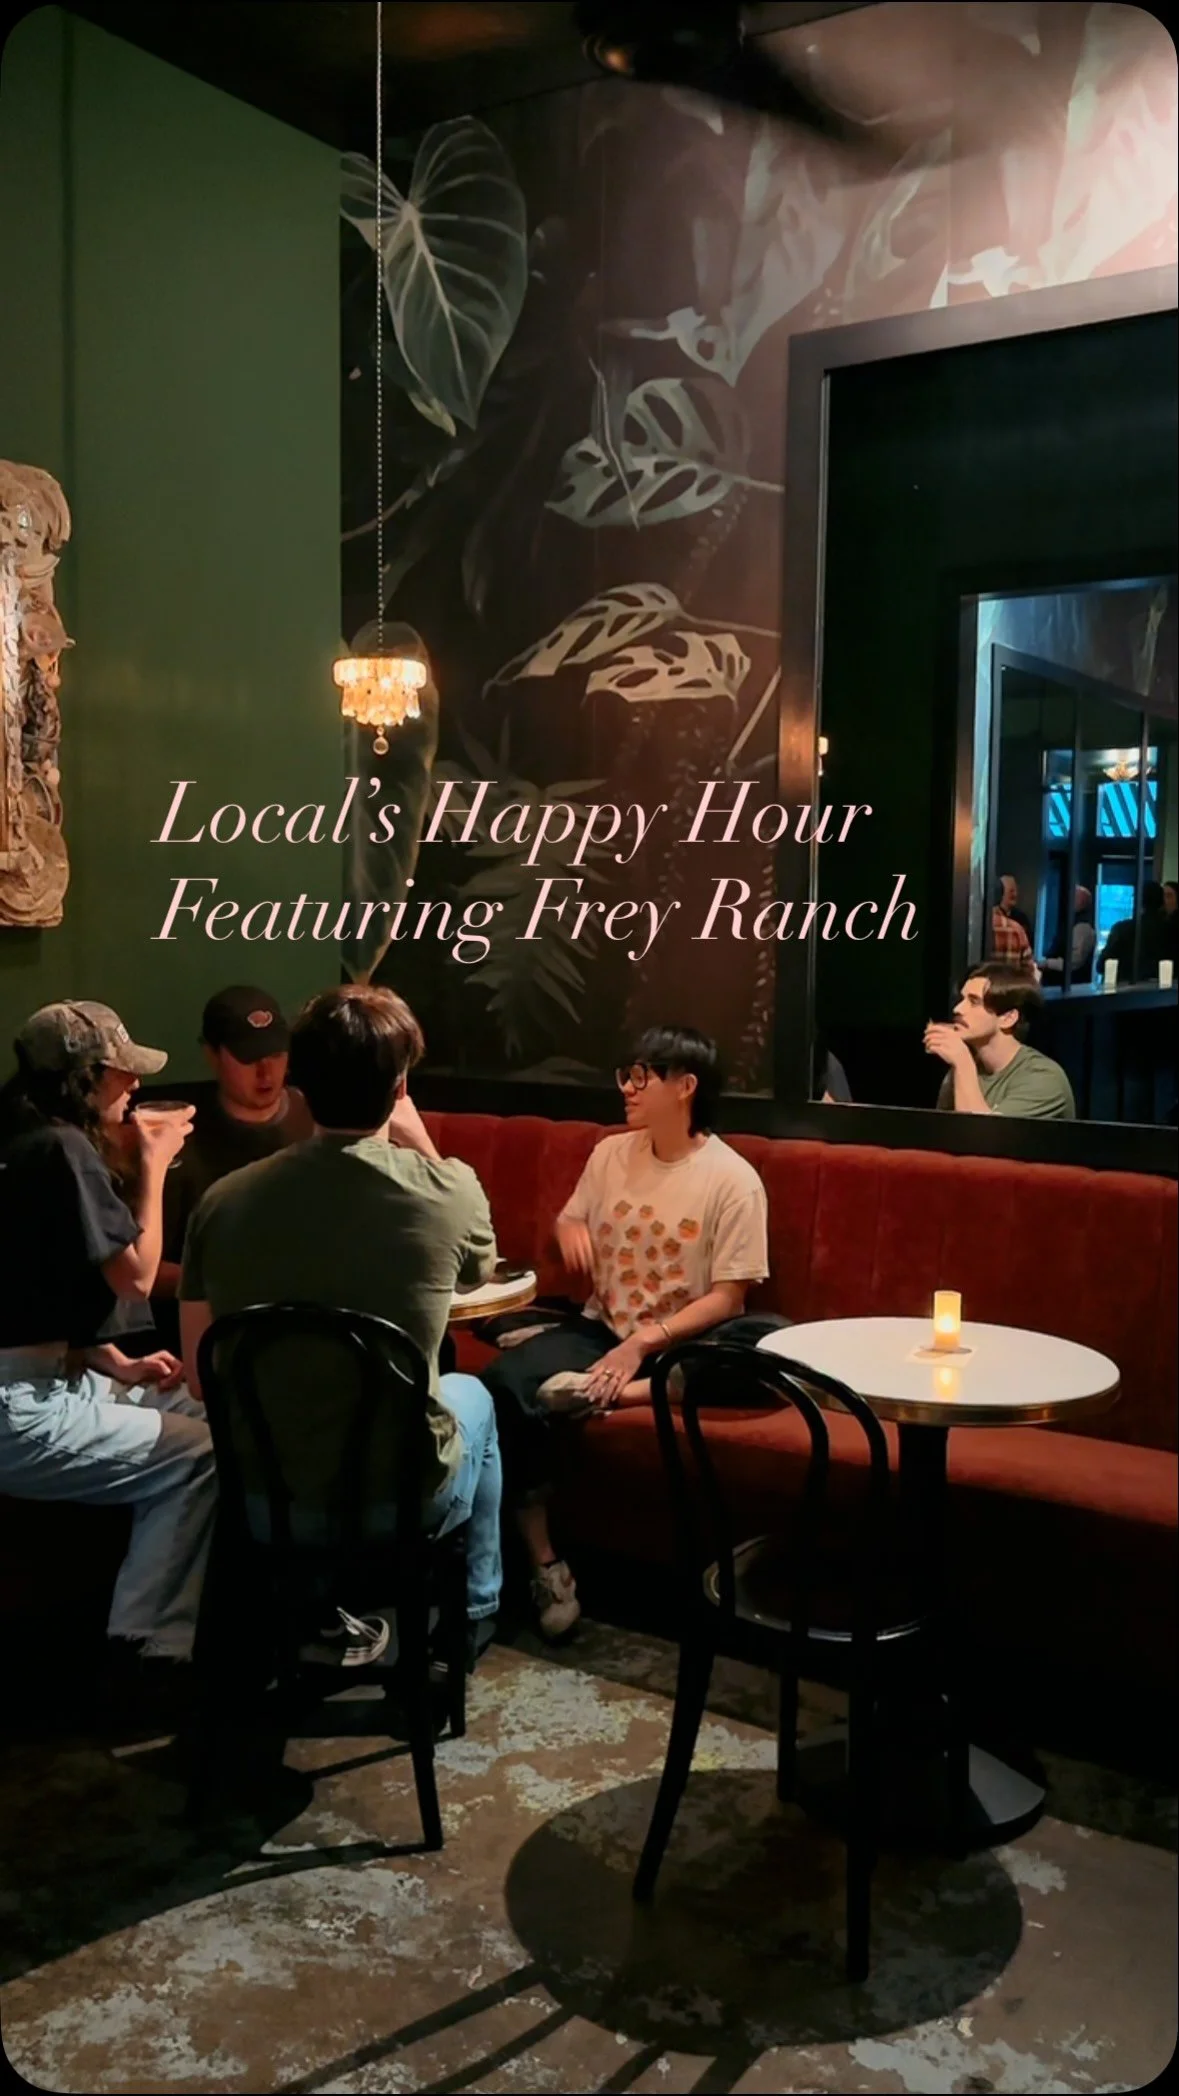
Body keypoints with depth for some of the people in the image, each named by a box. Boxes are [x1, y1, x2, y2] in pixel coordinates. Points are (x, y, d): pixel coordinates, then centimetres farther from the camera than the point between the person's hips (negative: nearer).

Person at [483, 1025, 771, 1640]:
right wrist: (569, 1228, -4)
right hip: (600, 1328, 3)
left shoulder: (732, 1179, -10)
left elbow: (727, 1298, -12)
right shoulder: (610, 1154, 5)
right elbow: (569, 1221, 21)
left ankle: (599, 1391, -29)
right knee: (501, 1384, -25)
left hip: (680, 1344, -2)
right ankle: (544, 1563, -17)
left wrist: (644, 1343, -23)